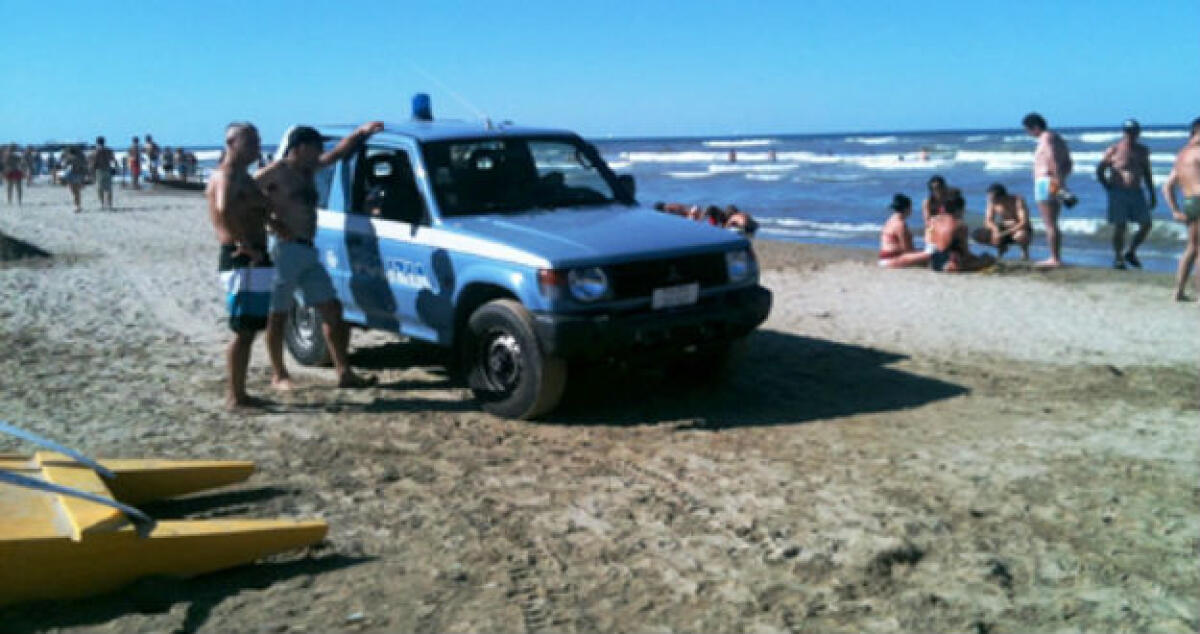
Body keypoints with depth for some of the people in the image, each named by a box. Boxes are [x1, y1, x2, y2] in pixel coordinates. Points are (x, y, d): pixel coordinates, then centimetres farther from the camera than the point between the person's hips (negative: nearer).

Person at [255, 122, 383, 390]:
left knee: (331, 310, 3)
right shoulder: (277, 171, -5)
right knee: (278, 315, 1)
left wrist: (361, 132, 17)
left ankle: (345, 372, 5)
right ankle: (279, 375, 11)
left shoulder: (309, 169, 18)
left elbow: (338, 152, 26)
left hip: (308, 251, 8)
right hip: (285, 249, -8)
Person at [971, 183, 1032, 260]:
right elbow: (988, 221, -8)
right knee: (977, 234, -18)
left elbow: (1024, 223, -29)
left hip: (1019, 229, -5)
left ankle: (1024, 250, -6)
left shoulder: (1018, 200, -22)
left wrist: (1003, 234, -36)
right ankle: (1001, 246, 10)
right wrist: (996, 230, -31)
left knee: (1020, 235, -43)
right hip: (1004, 229, 5)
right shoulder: (992, 201, -10)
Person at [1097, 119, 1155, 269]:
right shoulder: (1113, 150, -6)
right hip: (1118, 193, -5)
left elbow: (1147, 173, 15)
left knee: (1147, 224, 1)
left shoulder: (1142, 151, 9)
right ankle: (1118, 258, 6)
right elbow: (1099, 170, -1)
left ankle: (1131, 253, 17)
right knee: (1119, 226, -5)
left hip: (1136, 193, 5)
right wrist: (1109, 188, -7)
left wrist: (1152, 195, 12)